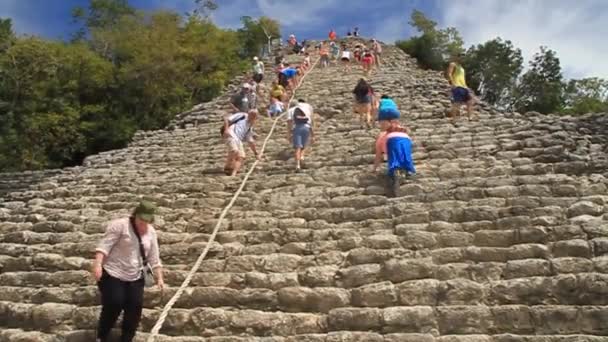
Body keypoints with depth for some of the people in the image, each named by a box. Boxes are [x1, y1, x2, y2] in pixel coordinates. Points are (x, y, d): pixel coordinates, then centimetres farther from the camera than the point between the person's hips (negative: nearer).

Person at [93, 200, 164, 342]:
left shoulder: (151, 232, 7)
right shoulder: (120, 225, -10)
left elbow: (154, 258, 9)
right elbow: (104, 245, -17)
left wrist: (159, 278, 3)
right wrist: (98, 264, -31)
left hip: (136, 278, 5)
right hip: (113, 274, -5)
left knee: (135, 308, -4)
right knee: (113, 305, -10)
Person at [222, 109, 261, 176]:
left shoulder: (250, 127, 28)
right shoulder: (242, 116, 12)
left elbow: (251, 141, 31)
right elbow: (226, 119, 5)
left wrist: (256, 153, 30)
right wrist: (226, 129, -11)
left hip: (238, 139, 7)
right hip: (231, 133, -7)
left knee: (241, 156, -10)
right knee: (234, 151, -28)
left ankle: (234, 172, -21)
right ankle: (227, 168, -13)